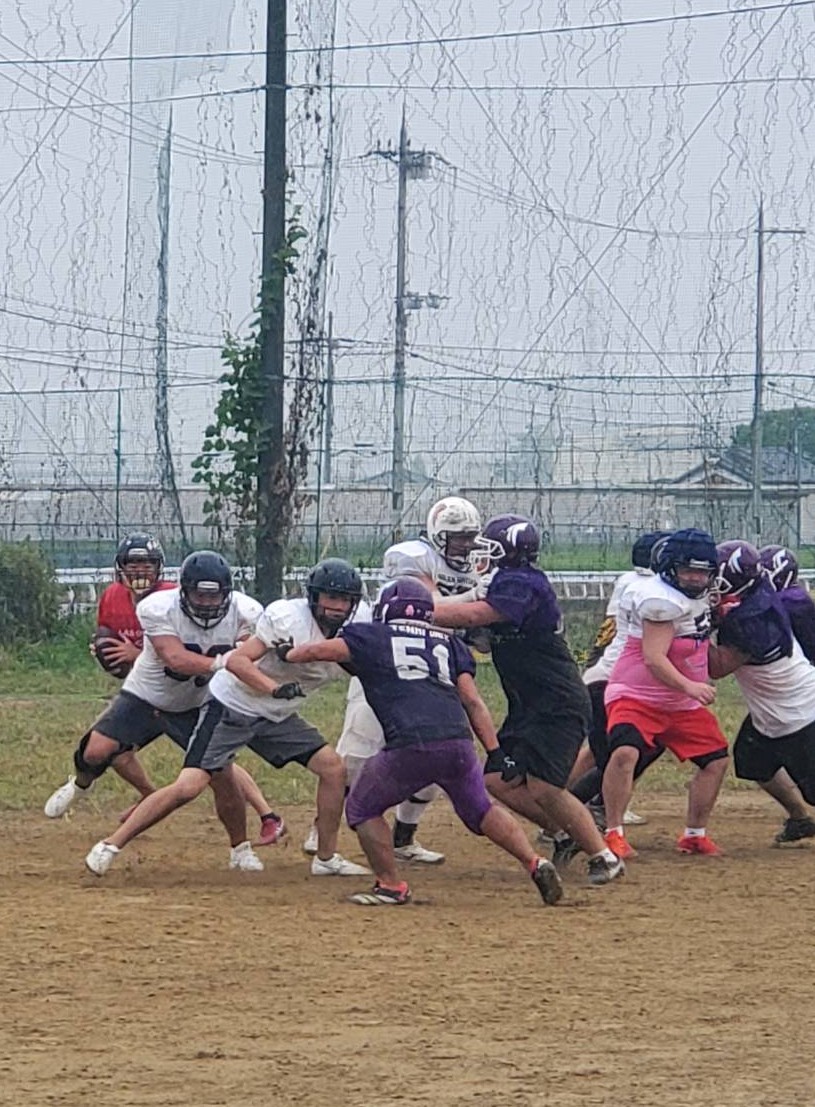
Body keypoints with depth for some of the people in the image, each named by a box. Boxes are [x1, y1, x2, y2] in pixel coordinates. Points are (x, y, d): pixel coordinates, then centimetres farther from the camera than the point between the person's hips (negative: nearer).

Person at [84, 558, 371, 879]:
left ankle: (326, 858, 13)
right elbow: (237, 662, -27)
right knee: (189, 786, -18)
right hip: (232, 706, -7)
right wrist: (276, 689, -38)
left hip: (277, 717, 7)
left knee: (333, 769, -2)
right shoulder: (288, 617, -22)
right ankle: (110, 846, -12)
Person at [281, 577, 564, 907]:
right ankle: (534, 864, 6)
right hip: (459, 742, 4)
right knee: (481, 810, 21)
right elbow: (472, 702, 17)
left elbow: (318, 651, 16)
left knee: (362, 807, 17)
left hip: (410, 746, -4)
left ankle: (390, 885, 12)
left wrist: (288, 654, 38)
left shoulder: (372, 636, 16)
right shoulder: (447, 642, 24)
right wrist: (496, 753, 14)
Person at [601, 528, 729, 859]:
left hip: (682, 702, 9)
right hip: (636, 694, -9)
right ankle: (614, 834, -24)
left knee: (716, 758, 8)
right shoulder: (663, 600, -23)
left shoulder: (698, 596, 6)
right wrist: (689, 686, -44)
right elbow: (654, 659, -31)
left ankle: (695, 835, 20)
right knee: (625, 752, -31)